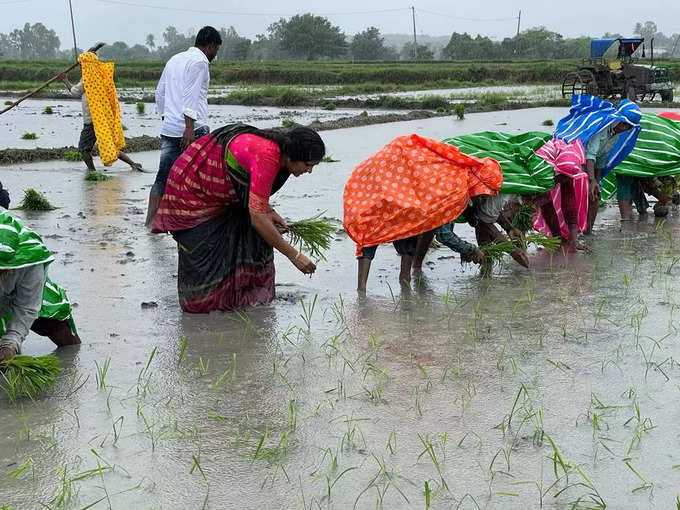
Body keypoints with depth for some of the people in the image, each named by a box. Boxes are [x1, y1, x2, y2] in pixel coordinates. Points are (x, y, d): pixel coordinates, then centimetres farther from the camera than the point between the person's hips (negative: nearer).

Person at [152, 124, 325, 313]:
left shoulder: (275, 147, -9)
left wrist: (268, 211, -7)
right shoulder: (267, 158, -36)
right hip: (191, 189, -9)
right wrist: (294, 256, -32)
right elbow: (257, 218, -37)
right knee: (204, 250, -5)